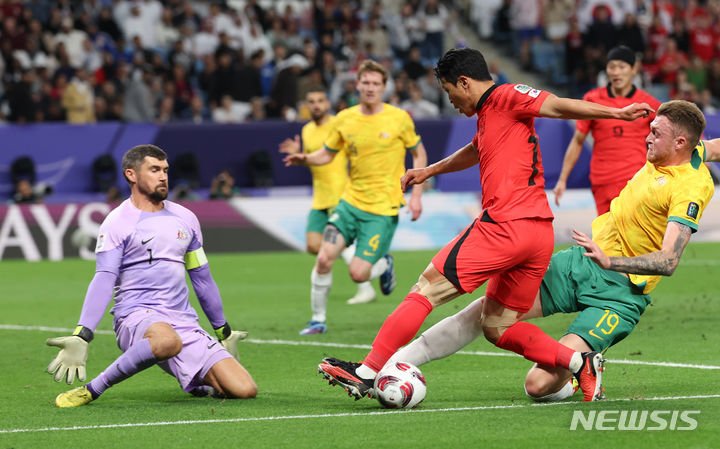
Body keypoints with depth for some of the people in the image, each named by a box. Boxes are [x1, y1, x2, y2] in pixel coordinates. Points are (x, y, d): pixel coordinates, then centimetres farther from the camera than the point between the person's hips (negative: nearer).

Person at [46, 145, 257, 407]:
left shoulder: (185, 219, 17)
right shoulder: (117, 223, -1)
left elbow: (202, 280, 26)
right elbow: (104, 280, -9)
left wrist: (223, 331, 31)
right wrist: (81, 336, -21)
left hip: (184, 323, 6)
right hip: (136, 316, -5)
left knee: (244, 390, -10)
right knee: (168, 341, -43)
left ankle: (194, 382, 23)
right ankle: (91, 390, -27)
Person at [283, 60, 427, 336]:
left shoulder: (399, 118, -5)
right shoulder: (344, 119, 2)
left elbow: (419, 153, 6)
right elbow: (328, 153, 13)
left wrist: (416, 195, -2)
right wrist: (305, 159, -10)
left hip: (383, 209, -3)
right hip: (351, 201, 3)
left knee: (358, 273, -10)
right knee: (324, 258, -13)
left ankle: (385, 265, 26)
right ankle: (318, 320, 4)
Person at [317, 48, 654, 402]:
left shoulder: (505, 97, -2)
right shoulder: (488, 116, 26)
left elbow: (559, 106, -12)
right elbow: (474, 151, 46)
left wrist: (616, 113, -23)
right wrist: (429, 171, 59)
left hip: (504, 226, -9)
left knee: (426, 290, -2)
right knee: (497, 327, 13)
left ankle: (367, 373, -1)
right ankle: (580, 363, 0)